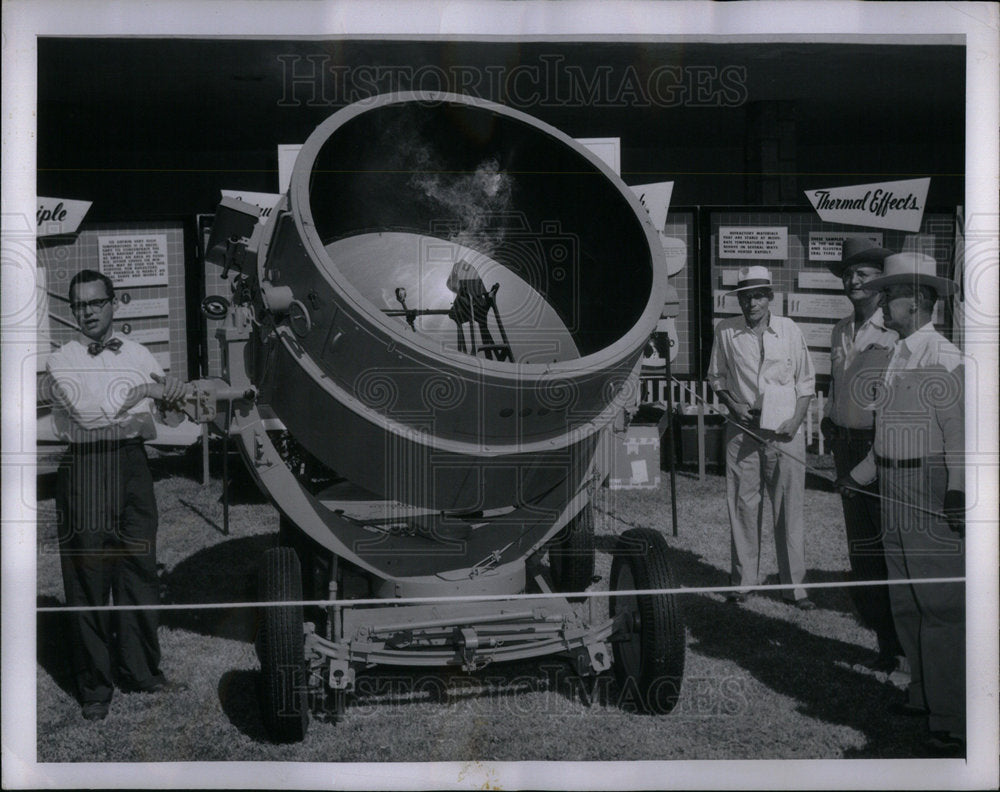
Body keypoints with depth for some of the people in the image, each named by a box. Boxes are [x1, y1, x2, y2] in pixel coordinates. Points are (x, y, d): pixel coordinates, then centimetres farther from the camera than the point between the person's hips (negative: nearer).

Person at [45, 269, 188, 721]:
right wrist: (142, 390, -15)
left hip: (133, 465, 3)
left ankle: (140, 670, 22)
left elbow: (171, 419, 14)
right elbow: (86, 411, -16)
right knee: (88, 578, 1)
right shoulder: (62, 361, 1)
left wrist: (171, 400, -8)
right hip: (85, 469, -3)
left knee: (139, 570, 8)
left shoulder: (139, 356, 13)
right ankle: (94, 686, 11)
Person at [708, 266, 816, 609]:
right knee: (742, 505, 4)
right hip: (743, 428, 1)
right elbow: (716, 376, 14)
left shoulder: (789, 330, 2)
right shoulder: (726, 331, 2)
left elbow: (806, 381, 8)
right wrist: (732, 404, -3)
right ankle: (743, 580, 16)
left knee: (789, 508, 1)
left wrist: (796, 419, -4)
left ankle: (794, 583, 9)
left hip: (785, 430, 0)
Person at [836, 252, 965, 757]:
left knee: (941, 606, -5)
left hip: (935, 500, -9)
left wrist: (958, 491, -23)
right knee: (906, 602, 18)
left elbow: (960, 433, -18)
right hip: (897, 494, 9)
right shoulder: (899, 357, 13)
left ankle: (950, 723, 1)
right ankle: (924, 693, 34)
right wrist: (859, 475, 25)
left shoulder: (943, 360, -14)